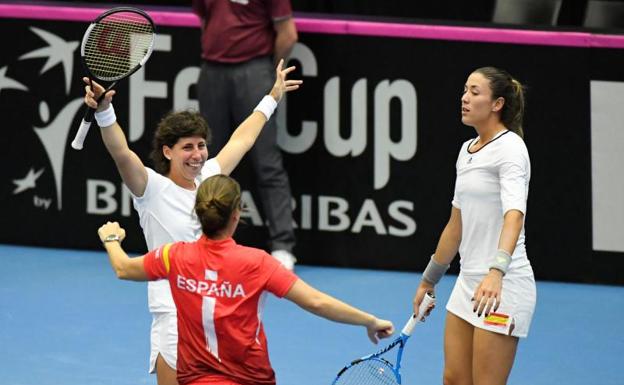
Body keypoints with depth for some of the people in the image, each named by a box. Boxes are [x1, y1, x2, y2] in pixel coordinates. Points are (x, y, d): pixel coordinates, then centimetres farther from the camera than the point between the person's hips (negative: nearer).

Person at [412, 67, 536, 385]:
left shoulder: (509, 148, -14)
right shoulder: (467, 151, 14)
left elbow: (514, 215, -30)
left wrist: (497, 272, -44)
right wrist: (428, 281, 27)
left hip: (502, 286, -9)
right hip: (469, 283, 9)